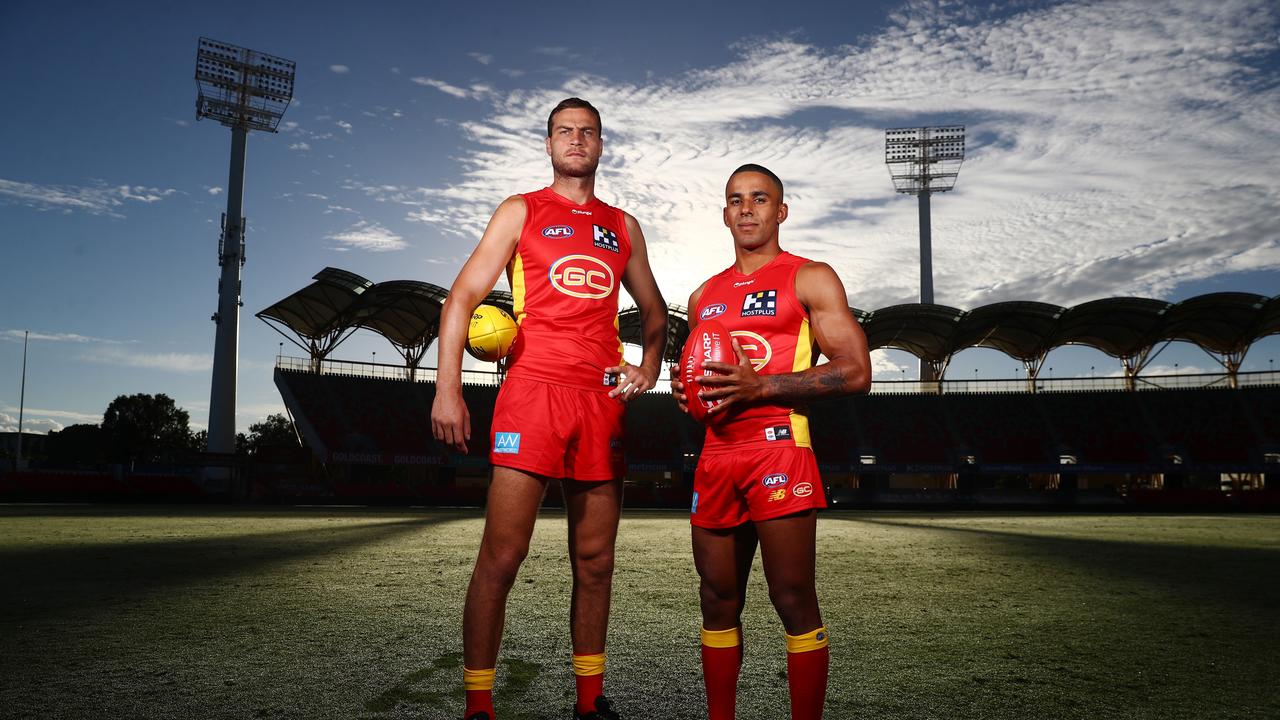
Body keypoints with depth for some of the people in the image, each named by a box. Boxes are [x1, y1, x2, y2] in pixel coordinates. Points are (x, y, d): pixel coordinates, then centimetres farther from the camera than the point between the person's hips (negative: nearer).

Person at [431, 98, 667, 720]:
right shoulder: (520, 212, 9)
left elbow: (653, 309, 29)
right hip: (533, 390, -4)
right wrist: (447, 389, -10)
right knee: (501, 555, -7)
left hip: (603, 399, 4)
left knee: (595, 560, 8)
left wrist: (648, 367, 8)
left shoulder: (623, 227, 19)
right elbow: (462, 298, 2)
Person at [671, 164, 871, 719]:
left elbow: (855, 372, -6)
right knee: (718, 600, 8)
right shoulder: (705, 297, 20)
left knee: (793, 599, -4)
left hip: (778, 449, -5)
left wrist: (759, 386, -15)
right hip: (716, 456, 6)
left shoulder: (810, 279, 3)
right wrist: (687, 393, 6)